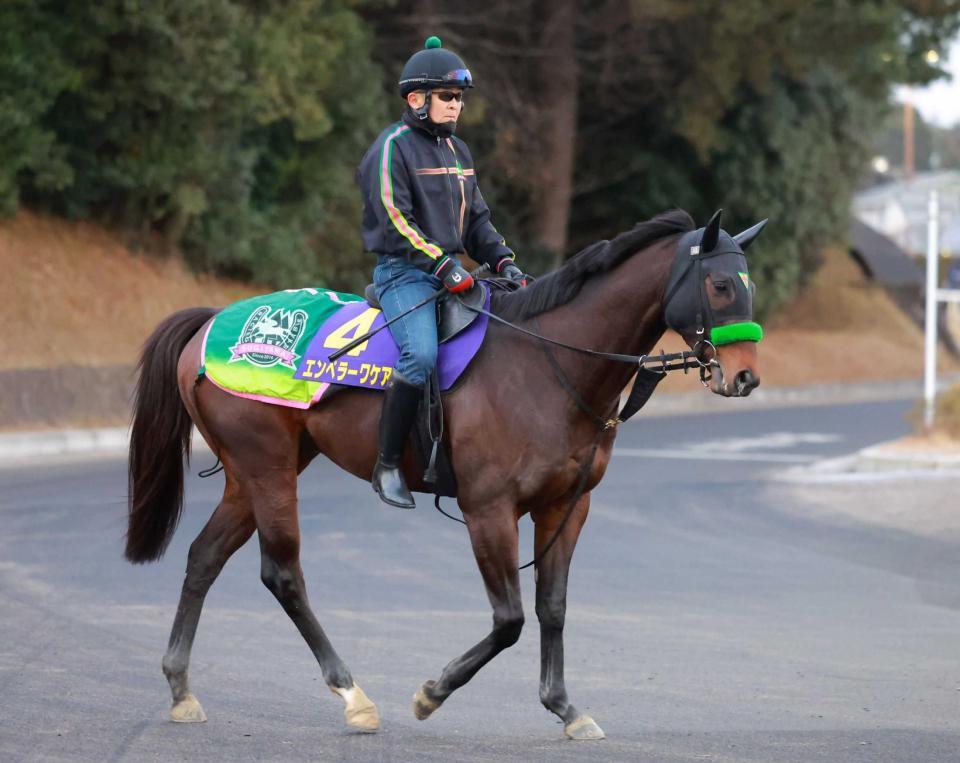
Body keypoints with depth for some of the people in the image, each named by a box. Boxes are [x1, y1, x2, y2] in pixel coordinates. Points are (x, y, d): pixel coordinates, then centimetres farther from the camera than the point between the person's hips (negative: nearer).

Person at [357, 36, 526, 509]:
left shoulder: (457, 151, 19)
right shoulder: (393, 147, -6)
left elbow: (476, 220, 23)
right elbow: (395, 221, -15)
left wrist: (503, 261, 5)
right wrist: (443, 265, -22)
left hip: (450, 271, 8)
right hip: (404, 273, -8)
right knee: (421, 355, -31)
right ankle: (387, 466, -21)